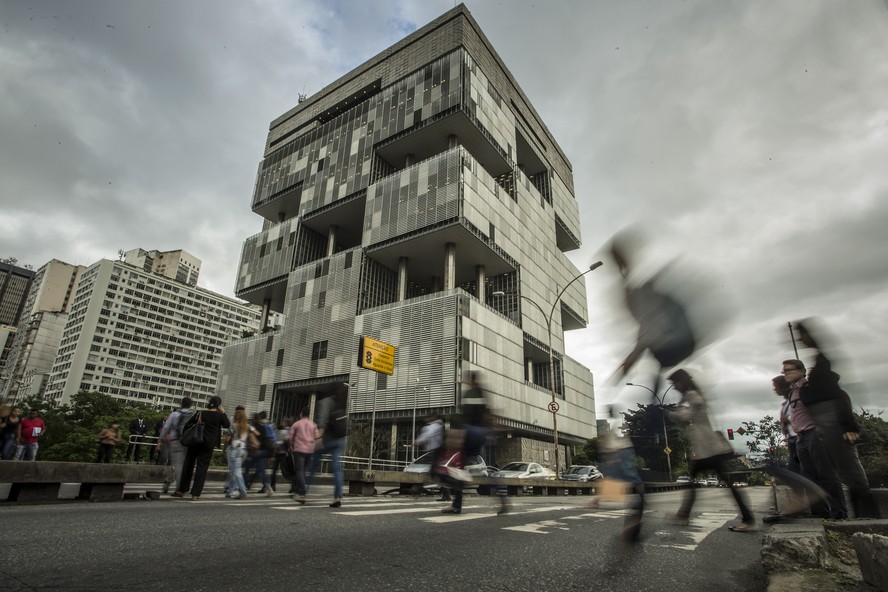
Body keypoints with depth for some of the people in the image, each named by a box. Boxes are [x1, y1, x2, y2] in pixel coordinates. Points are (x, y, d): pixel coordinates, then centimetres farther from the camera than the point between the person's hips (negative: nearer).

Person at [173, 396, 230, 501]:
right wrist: (223, 413, 6)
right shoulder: (219, 415, -6)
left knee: (188, 465, 15)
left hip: (194, 442, 3)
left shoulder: (200, 413, 2)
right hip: (208, 444, -3)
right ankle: (195, 494, 1)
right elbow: (227, 425, 5)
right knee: (202, 467, 3)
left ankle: (181, 490, 21)